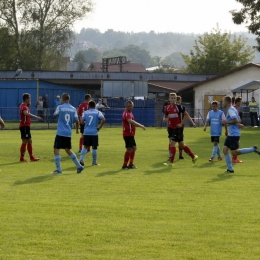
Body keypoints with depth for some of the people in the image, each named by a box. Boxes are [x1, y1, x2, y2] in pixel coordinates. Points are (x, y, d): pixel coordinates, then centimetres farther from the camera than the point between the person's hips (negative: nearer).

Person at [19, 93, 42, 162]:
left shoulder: (24, 106, 14)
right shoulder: (24, 106, -17)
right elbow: (26, 113, -35)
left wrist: (28, 105, 11)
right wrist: (36, 117, -42)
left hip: (26, 126, 10)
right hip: (24, 126, -10)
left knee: (29, 141, 14)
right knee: (25, 142, -7)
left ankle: (31, 157, 21)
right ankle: (22, 158, -3)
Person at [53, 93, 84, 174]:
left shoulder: (60, 107, -7)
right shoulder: (73, 109, 5)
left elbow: (54, 115, 9)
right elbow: (77, 121, 5)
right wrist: (77, 129, 22)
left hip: (60, 133, -6)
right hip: (68, 133, 6)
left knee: (56, 150, -1)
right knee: (68, 150, 20)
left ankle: (58, 169, -7)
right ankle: (79, 166, 19)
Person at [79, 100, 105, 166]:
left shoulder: (85, 112, 7)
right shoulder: (98, 112, 3)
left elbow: (82, 121, -2)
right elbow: (103, 119, -13)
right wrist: (99, 127, -3)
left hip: (86, 132, 2)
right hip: (94, 132, -2)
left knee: (85, 146, 11)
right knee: (94, 147, 7)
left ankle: (81, 159, -3)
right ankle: (94, 162, 11)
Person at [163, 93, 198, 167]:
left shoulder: (179, 107, -11)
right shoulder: (167, 108, 5)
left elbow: (186, 115, -4)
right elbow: (166, 116, 16)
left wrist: (181, 123, -10)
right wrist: (165, 119, -8)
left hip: (178, 128, -6)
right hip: (171, 127, 6)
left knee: (172, 143, -13)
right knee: (181, 144, 12)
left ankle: (171, 162, -9)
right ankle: (193, 157, 27)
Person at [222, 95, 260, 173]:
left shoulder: (230, 110, -14)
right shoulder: (232, 109, 18)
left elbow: (236, 120, -25)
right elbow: (238, 120, 27)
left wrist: (226, 122, -14)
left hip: (234, 134, -10)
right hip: (231, 134, 10)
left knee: (234, 152, -8)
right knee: (225, 149, 5)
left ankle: (253, 149, -1)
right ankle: (230, 169, 4)